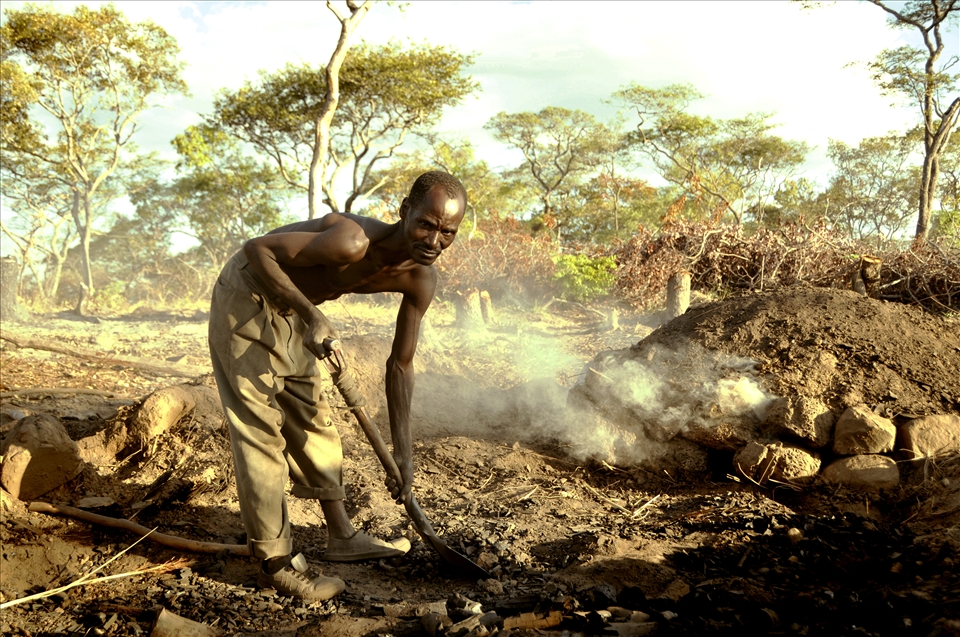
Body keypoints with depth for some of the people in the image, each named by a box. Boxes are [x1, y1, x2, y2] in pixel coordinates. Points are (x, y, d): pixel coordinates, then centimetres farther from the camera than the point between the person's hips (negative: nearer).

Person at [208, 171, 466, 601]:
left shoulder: (421, 281, -11)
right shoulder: (354, 241, -35)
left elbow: (400, 365, -3)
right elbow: (257, 249, -29)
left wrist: (402, 453, -5)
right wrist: (312, 315, -37)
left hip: (290, 310, 8)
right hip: (246, 298, -8)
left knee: (313, 421, 15)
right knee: (262, 432, -6)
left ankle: (341, 537, 29)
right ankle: (274, 564, 4)